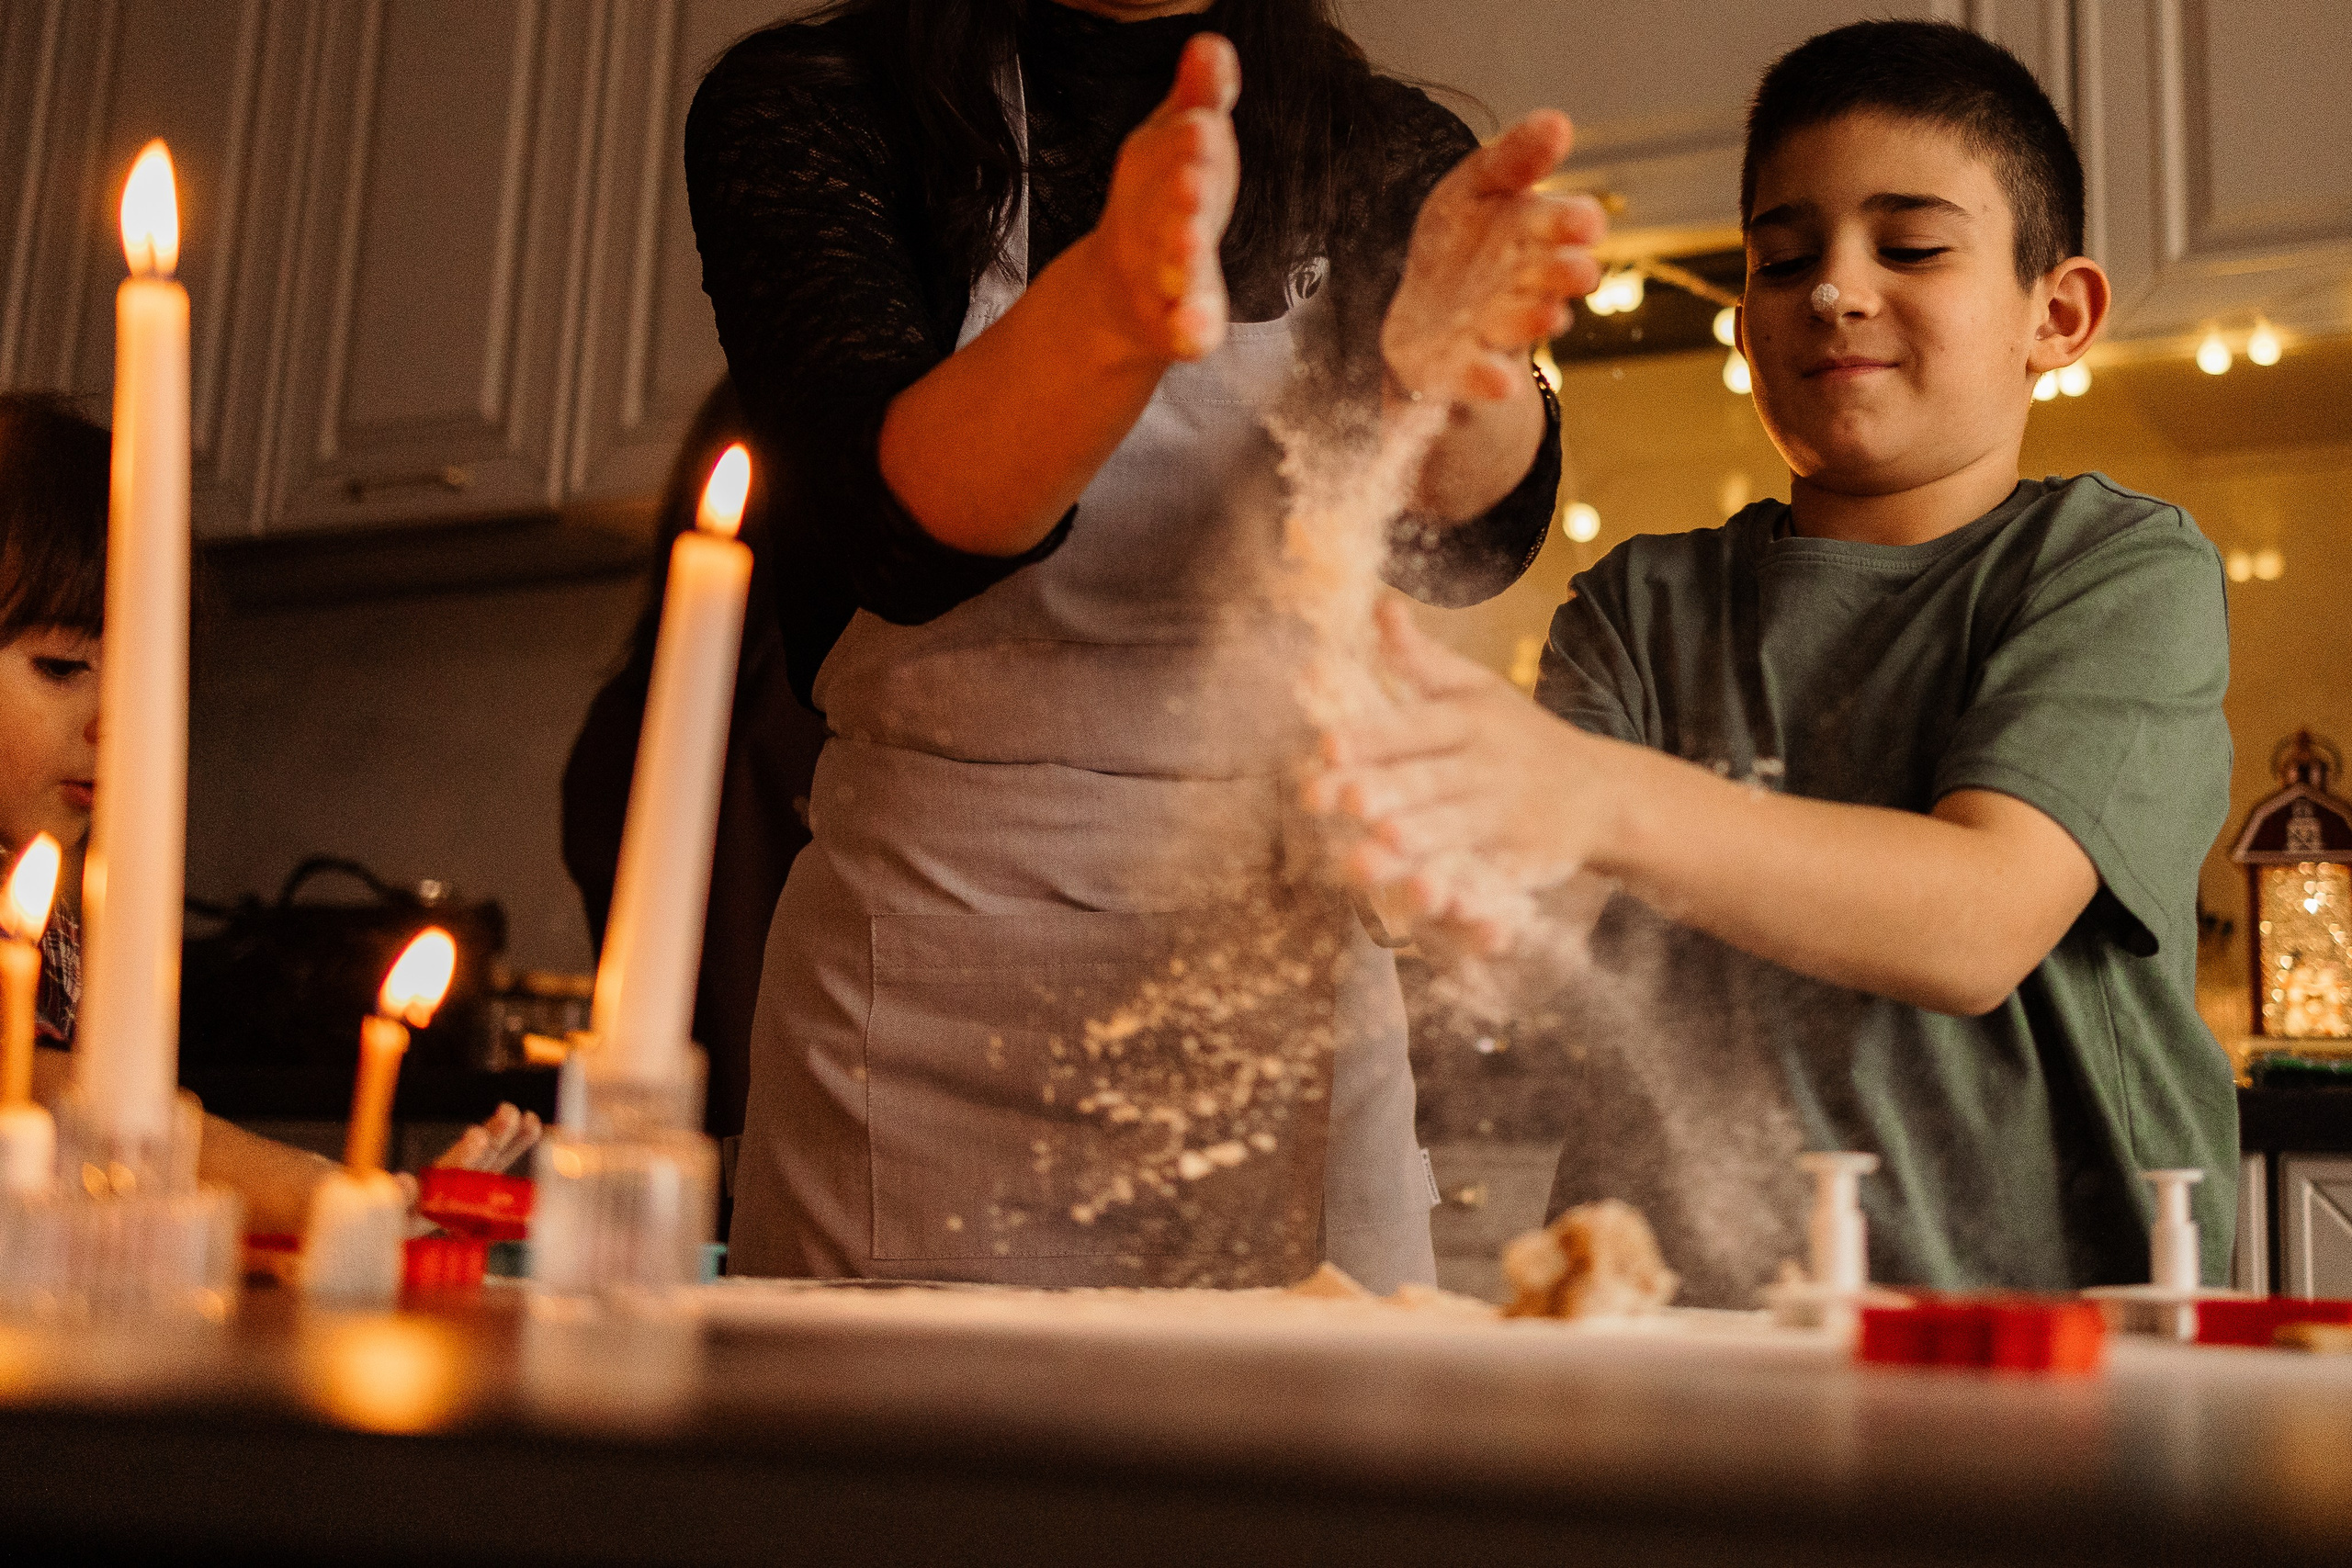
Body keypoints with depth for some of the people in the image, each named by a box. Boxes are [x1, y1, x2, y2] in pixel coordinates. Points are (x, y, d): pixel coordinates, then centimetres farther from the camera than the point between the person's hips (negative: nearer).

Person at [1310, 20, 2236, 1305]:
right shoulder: (1644, 606, 11)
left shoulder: (2125, 566, 2)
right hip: (1668, 1319, 2)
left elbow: (1982, 923, -15)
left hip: (2036, 1301, -2)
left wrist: (1604, 801, -30)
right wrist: (1464, 865, -26)